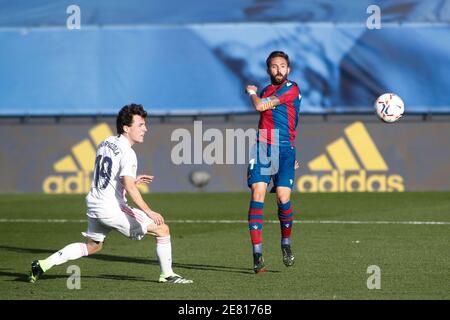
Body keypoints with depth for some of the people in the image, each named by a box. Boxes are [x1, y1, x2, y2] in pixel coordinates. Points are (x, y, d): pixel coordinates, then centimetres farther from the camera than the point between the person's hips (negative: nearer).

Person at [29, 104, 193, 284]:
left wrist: (133, 180, 24)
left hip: (93, 203, 9)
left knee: (92, 246, 27)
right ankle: (167, 275, 3)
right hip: (113, 209, -9)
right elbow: (129, 188, -26)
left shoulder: (105, 144, 11)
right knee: (163, 229, -1)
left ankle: (43, 264, 20)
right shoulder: (127, 153, -16)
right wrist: (149, 212, -32)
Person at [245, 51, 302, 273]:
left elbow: (260, 106, -8)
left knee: (283, 198, -14)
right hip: (262, 146, 5)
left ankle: (286, 244, 15)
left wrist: (251, 92, 11)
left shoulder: (291, 89, -4)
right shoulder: (266, 90, 18)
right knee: (257, 194, -11)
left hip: (284, 149, -5)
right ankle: (257, 255, -12)